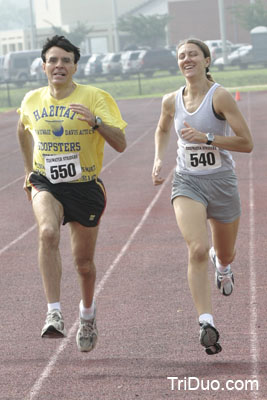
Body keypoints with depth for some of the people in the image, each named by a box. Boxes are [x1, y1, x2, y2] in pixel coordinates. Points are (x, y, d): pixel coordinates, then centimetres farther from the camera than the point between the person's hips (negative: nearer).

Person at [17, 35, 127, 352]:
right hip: (46, 184, 1)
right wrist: (29, 169, 24)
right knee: (48, 233, -32)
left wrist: (96, 121, -30)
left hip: (85, 187, -1)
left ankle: (87, 314, 40)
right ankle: (54, 313, -33)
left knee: (83, 262, 9)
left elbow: (120, 144, -14)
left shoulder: (96, 98, -9)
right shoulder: (31, 101, 0)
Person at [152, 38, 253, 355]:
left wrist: (206, 137, -23)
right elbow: (162, 130, 24)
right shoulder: (171, 101, 1)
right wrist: (158, 160, 8)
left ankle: (221, 264, 56)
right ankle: (206, 323, -22)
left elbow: (246, 143, -16)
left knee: (225, 255, 16)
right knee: (197, 249, -22)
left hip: (221, 183, -1)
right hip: (187, 183, 1)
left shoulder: (220, 97, -12)